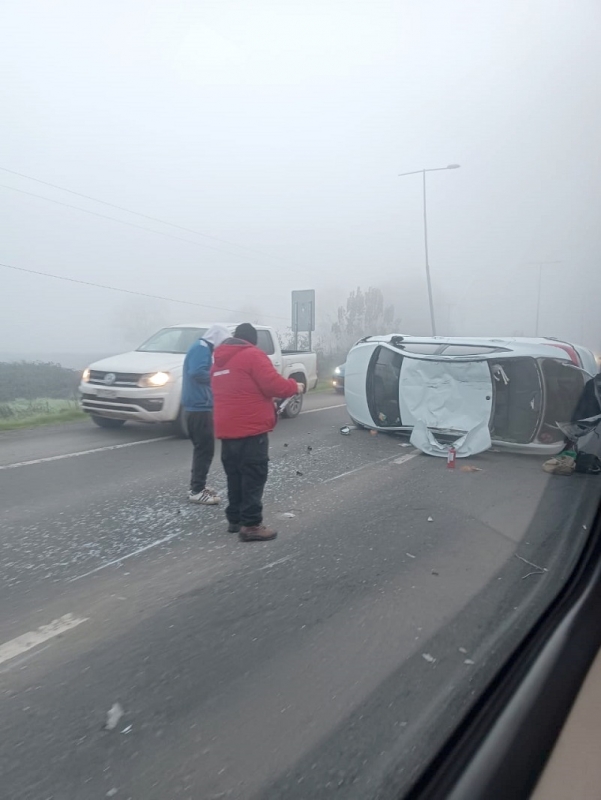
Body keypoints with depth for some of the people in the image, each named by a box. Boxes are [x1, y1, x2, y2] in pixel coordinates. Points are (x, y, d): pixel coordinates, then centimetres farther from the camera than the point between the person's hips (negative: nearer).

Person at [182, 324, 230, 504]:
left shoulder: (203, 348, 19)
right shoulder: (202, 348, -14)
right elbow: (197, 373, -27)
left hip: (199, 405, 11)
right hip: (199, 406, -11)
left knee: (203, 448, 16)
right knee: (205, 448, -7)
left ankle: (198, 485, 23)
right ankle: (196, 491, -4)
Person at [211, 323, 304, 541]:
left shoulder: (219, 361, 17)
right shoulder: (252, 355, -8)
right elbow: (273, 385, -15)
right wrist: (294, 386, 1)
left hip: (227, 429, 8)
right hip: (250, 428, -8)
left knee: (235, 476, 15)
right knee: (253, 477, -4)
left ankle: (235, 518, 21)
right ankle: (251, 525, -4)